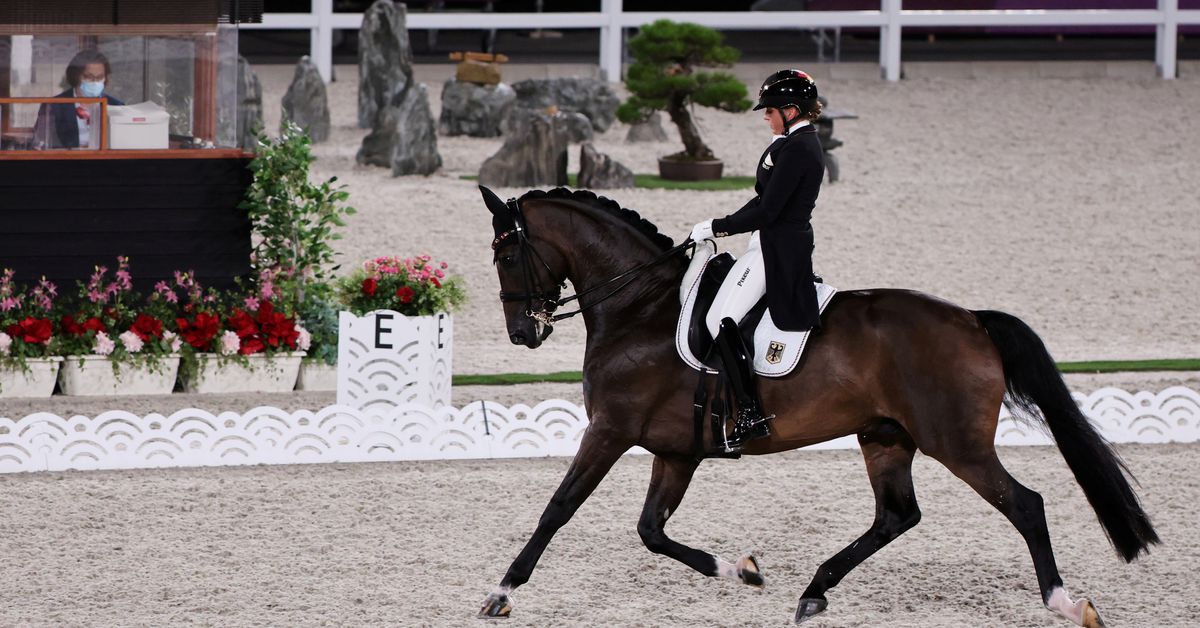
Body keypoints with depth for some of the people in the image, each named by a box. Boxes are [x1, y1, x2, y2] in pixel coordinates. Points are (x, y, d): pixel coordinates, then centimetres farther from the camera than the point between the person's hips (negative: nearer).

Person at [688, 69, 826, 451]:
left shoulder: (794, 149, -17)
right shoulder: (804, 143, 15)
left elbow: (767, 211, -21)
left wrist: (716, 228, -12)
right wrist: (723, 226, 12)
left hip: (775, 249, -11)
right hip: (790, 246, 11)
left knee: (720, 320, -19)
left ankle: (751, 415, -22)